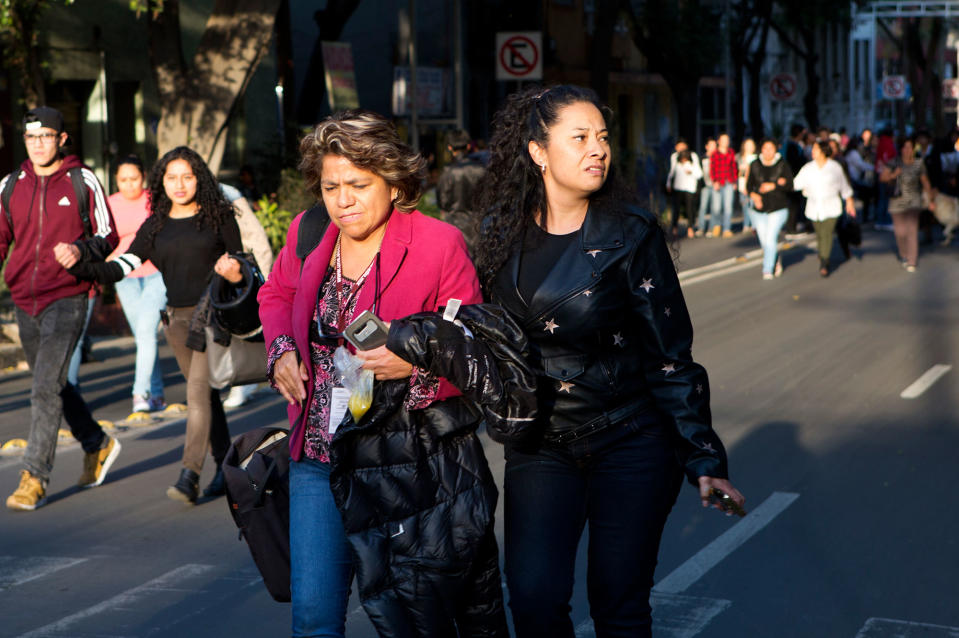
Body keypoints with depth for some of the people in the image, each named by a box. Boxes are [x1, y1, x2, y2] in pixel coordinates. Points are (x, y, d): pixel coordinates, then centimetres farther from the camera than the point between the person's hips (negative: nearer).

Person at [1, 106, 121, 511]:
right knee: (53, 385, 16)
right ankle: (98, 445, 36)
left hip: (67, 299, -5)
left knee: (46, 388, -13)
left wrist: (79, 249, -19)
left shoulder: (83, 181, -2)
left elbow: (108, 237, 1)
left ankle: (34, 478, -9)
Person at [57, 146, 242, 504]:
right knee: (204, 393, 10)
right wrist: (79, 262, -14)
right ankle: (225, 464, 21)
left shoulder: (218, 216, 0)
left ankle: (189, 475, -18)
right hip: (178, 317, 5)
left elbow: (240, 261, 7)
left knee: (198, 391, -15)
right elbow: (121, 267, 1)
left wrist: (234, 270, -17)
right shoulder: (155, 227, 8)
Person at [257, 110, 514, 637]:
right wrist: (282, 351, 8)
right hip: (318, 454, 4)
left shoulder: (438, 244, -10)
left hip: (409, 464, -4)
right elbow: (276, 293, 26)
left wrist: (416, 361, -24)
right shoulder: (308, 233, 4)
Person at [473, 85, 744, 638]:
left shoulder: (630, 232, -9)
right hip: (539, 447, 2)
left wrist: (704, 459, -12)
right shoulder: (505, 235, -1)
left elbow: (669, 355, -9)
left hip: (631, 443, -2)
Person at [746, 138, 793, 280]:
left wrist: (773, 186, -21)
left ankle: (767, 270, -6)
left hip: (778, 209, -3)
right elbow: (749, 185, 5)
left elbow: (790, 185, -8)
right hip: (759, 209, 3)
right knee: (764, 240, 6)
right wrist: (754, 195, -15)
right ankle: (777, 260, 35)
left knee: (771, 238, -14)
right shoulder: (755, 165, 2)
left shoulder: (782, 165, -5)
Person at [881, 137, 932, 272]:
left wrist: (931, 200, 13)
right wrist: (893, 175, -17)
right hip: (897, 201, 1)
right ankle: (904, 256, 28)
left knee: (912, 230, -13)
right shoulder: (895, 163, -1)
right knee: (900, 232, 2)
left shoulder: (919, 163, 0)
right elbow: (882, 177, 2)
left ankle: (912, 262, -10)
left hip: (913, 201, -1)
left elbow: (925, 182, 9)